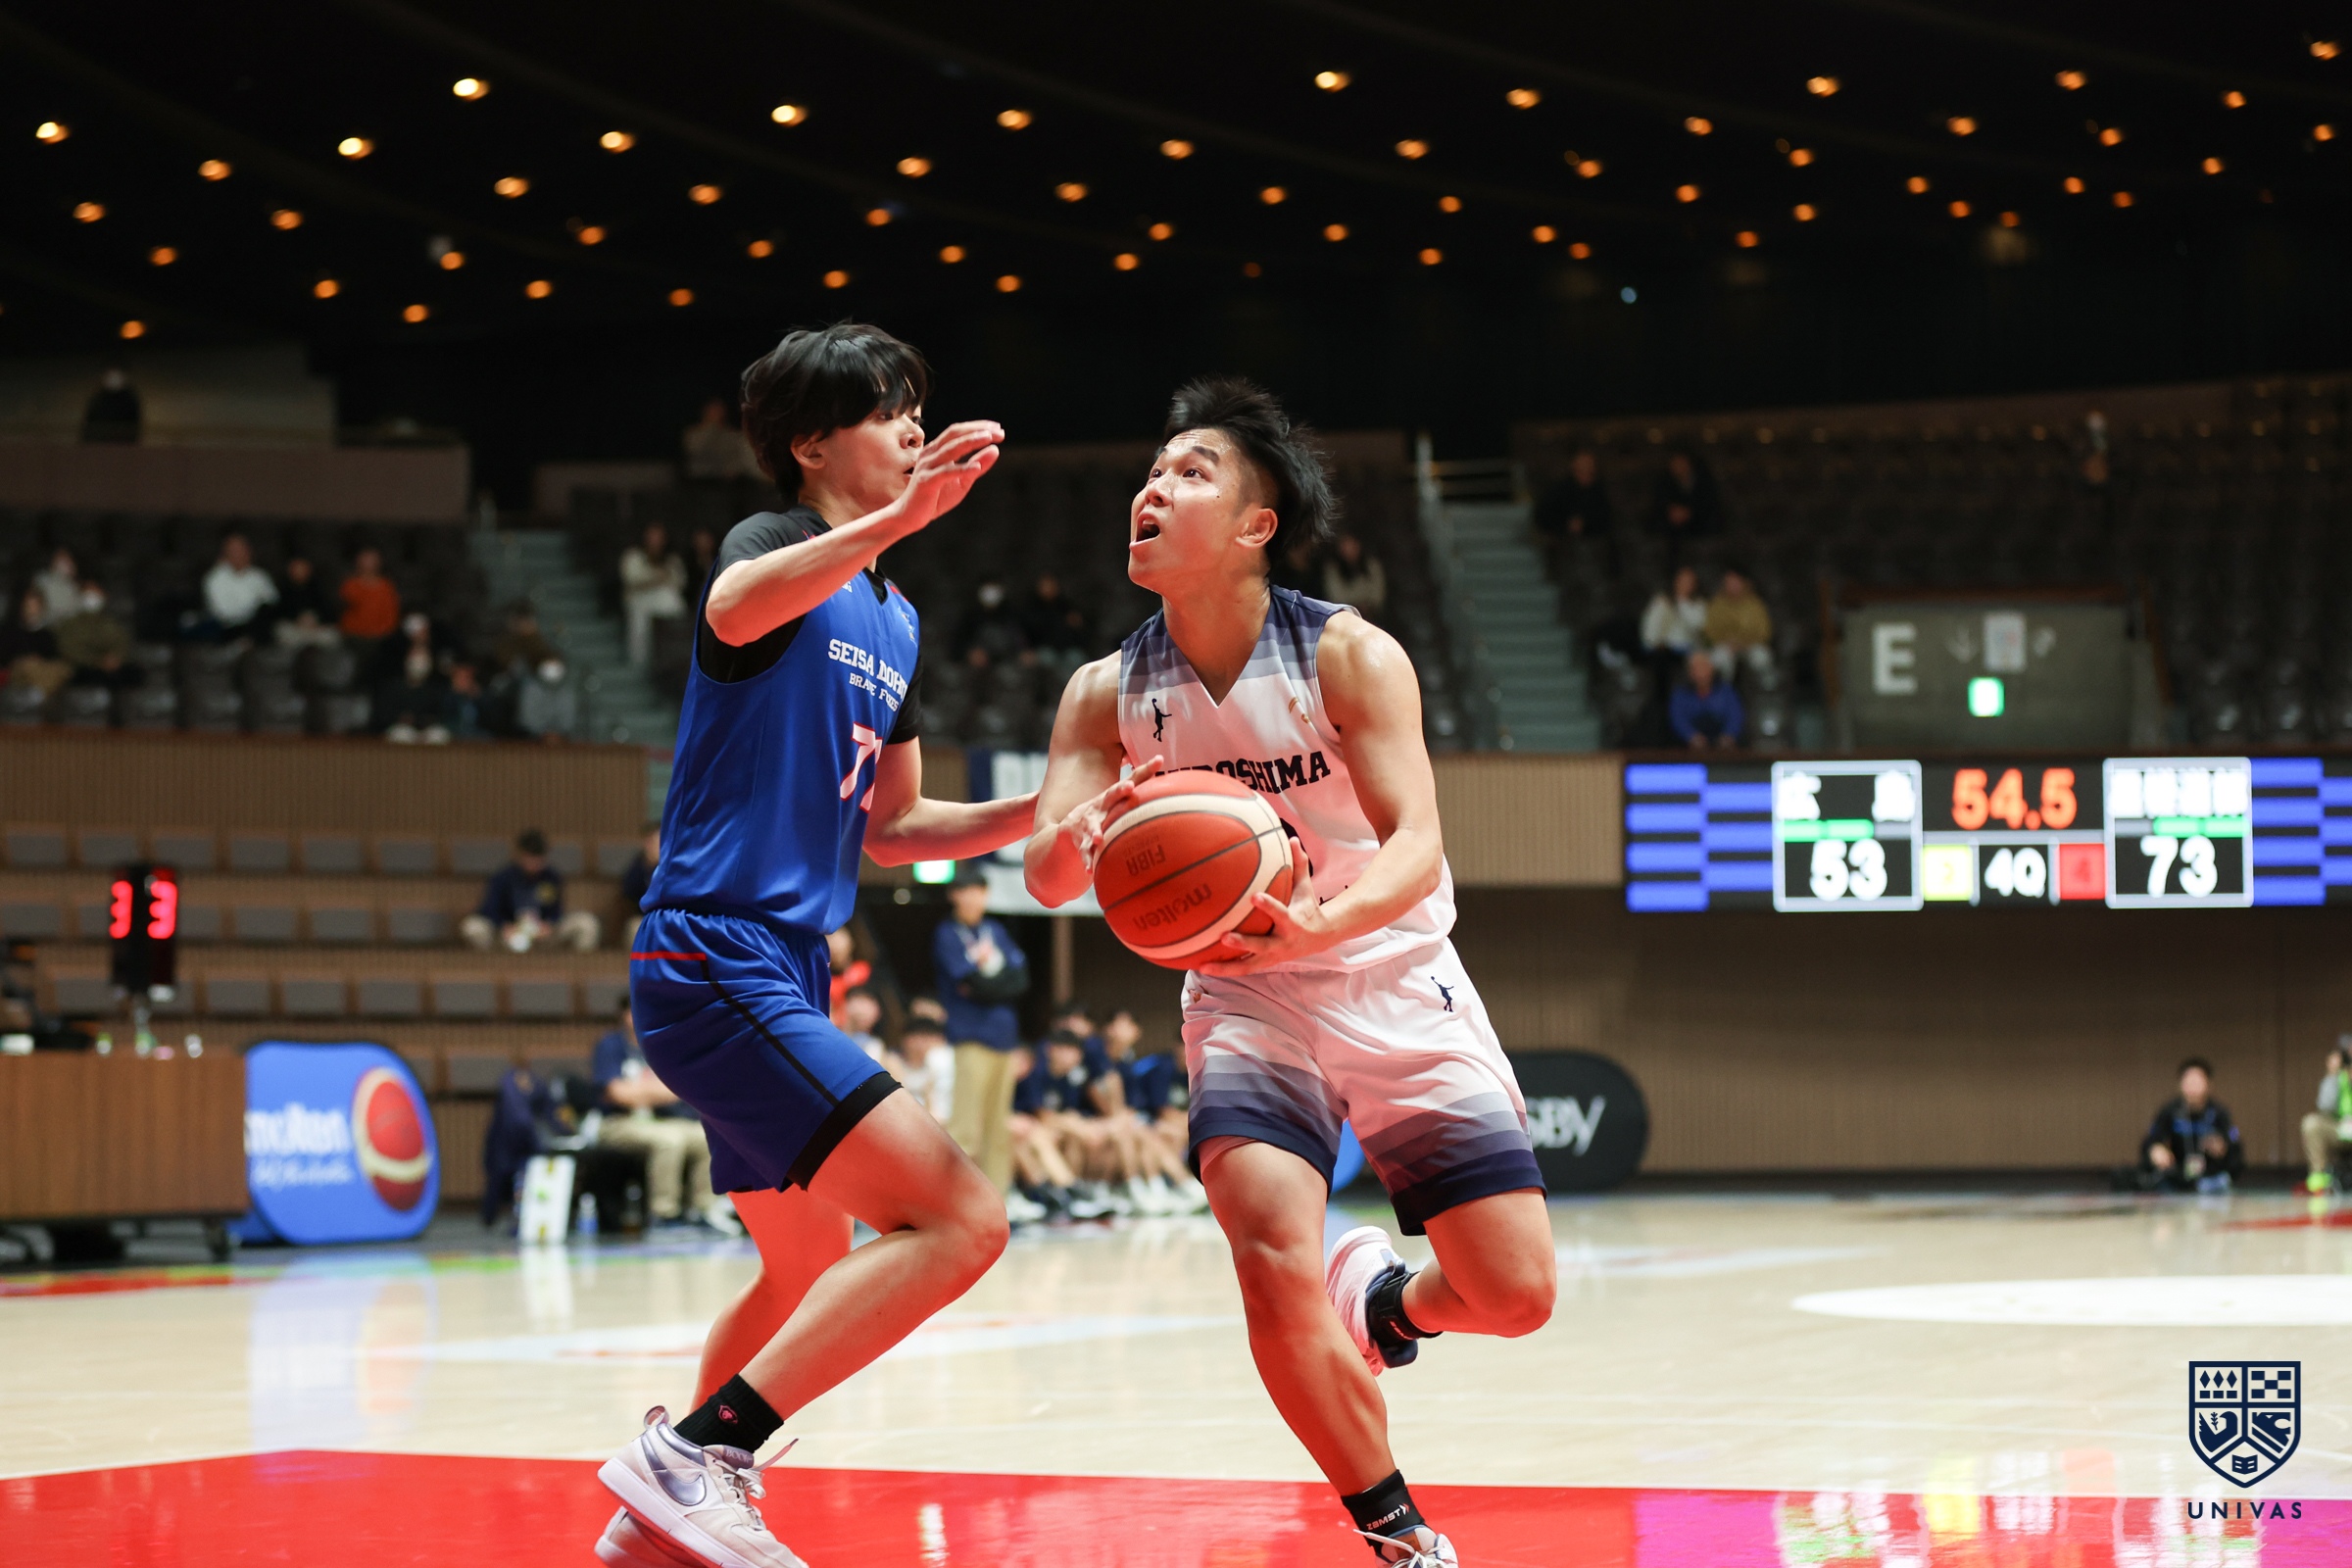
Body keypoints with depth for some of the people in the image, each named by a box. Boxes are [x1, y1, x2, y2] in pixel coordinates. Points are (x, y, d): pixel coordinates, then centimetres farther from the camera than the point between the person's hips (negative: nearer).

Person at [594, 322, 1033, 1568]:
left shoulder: (896, 623, 18)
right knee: (959, 1218, -20)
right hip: (715, 960, -10)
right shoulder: (778, 542, -8)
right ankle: (698, 1451, -20)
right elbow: (733, 610, -35)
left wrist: (1038, 812, 10)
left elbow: (887, 829, 24)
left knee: (809, 1271, 24)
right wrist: (896, 520, -47)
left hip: (781, 974, 10)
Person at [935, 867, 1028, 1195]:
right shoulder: (947, 934, -1)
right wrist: (1001, 979, -1)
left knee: (1000, 1124, 8)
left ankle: (998, 1194, 12)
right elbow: (969, 981, -13)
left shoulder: (995, 931, 17)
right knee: (965, 1126, -14)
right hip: (970, 1038, -7)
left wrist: (986, 982, -8)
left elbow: (1020, 977, 6)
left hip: (1004, 1035, 7)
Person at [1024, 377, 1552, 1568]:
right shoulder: (1108, 694, -6)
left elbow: (1416, 846, -24)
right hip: (1245, 995, 1)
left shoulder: (1348, 656, -16)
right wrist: (1087, 835, -38)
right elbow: (1046, 877, -12)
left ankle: (1385, 1298, 30)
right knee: (1275, 1265, -24)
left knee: (1515, 1292, -8)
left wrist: (1320, 922, -46)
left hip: (1398, 984, -1)